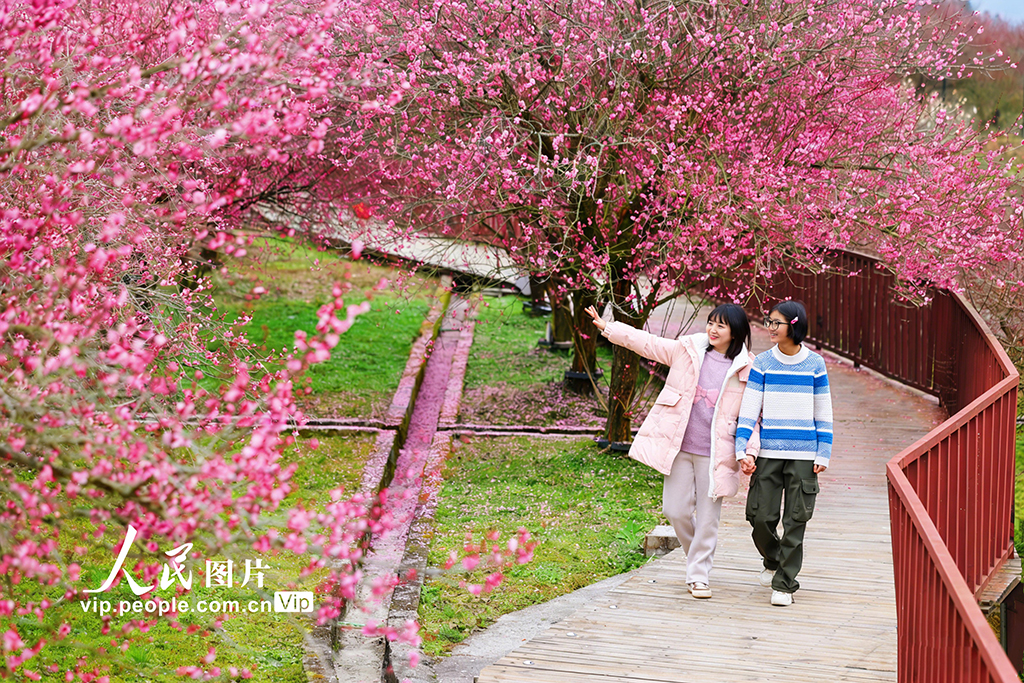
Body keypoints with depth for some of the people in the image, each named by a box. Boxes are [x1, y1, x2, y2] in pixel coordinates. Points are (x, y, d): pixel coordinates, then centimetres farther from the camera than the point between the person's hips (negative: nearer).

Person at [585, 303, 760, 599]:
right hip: (679, 447, 2)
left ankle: (699, 574, 14)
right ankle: (696, 555, 30)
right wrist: (607, 328, 2)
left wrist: (751, 451, -8)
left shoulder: (746, 368, -1)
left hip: (714, 453, -2)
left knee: (707, 516, 1)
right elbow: (647, 343, 7)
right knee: (676, 510, 3)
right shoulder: (687, 350, 4)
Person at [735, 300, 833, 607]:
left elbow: (823, 414, 7)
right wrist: (742, 451, -8)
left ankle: (784, 583, 8)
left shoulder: (815, 364, 3)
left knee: (796, 519, -1)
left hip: (803, 455, -1)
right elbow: (748, 410, 1)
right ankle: (773, 561, 29)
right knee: (761, 516, -1)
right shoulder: (762, 363, 3)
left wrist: (823, 455, 1)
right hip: (768, 452, 1)